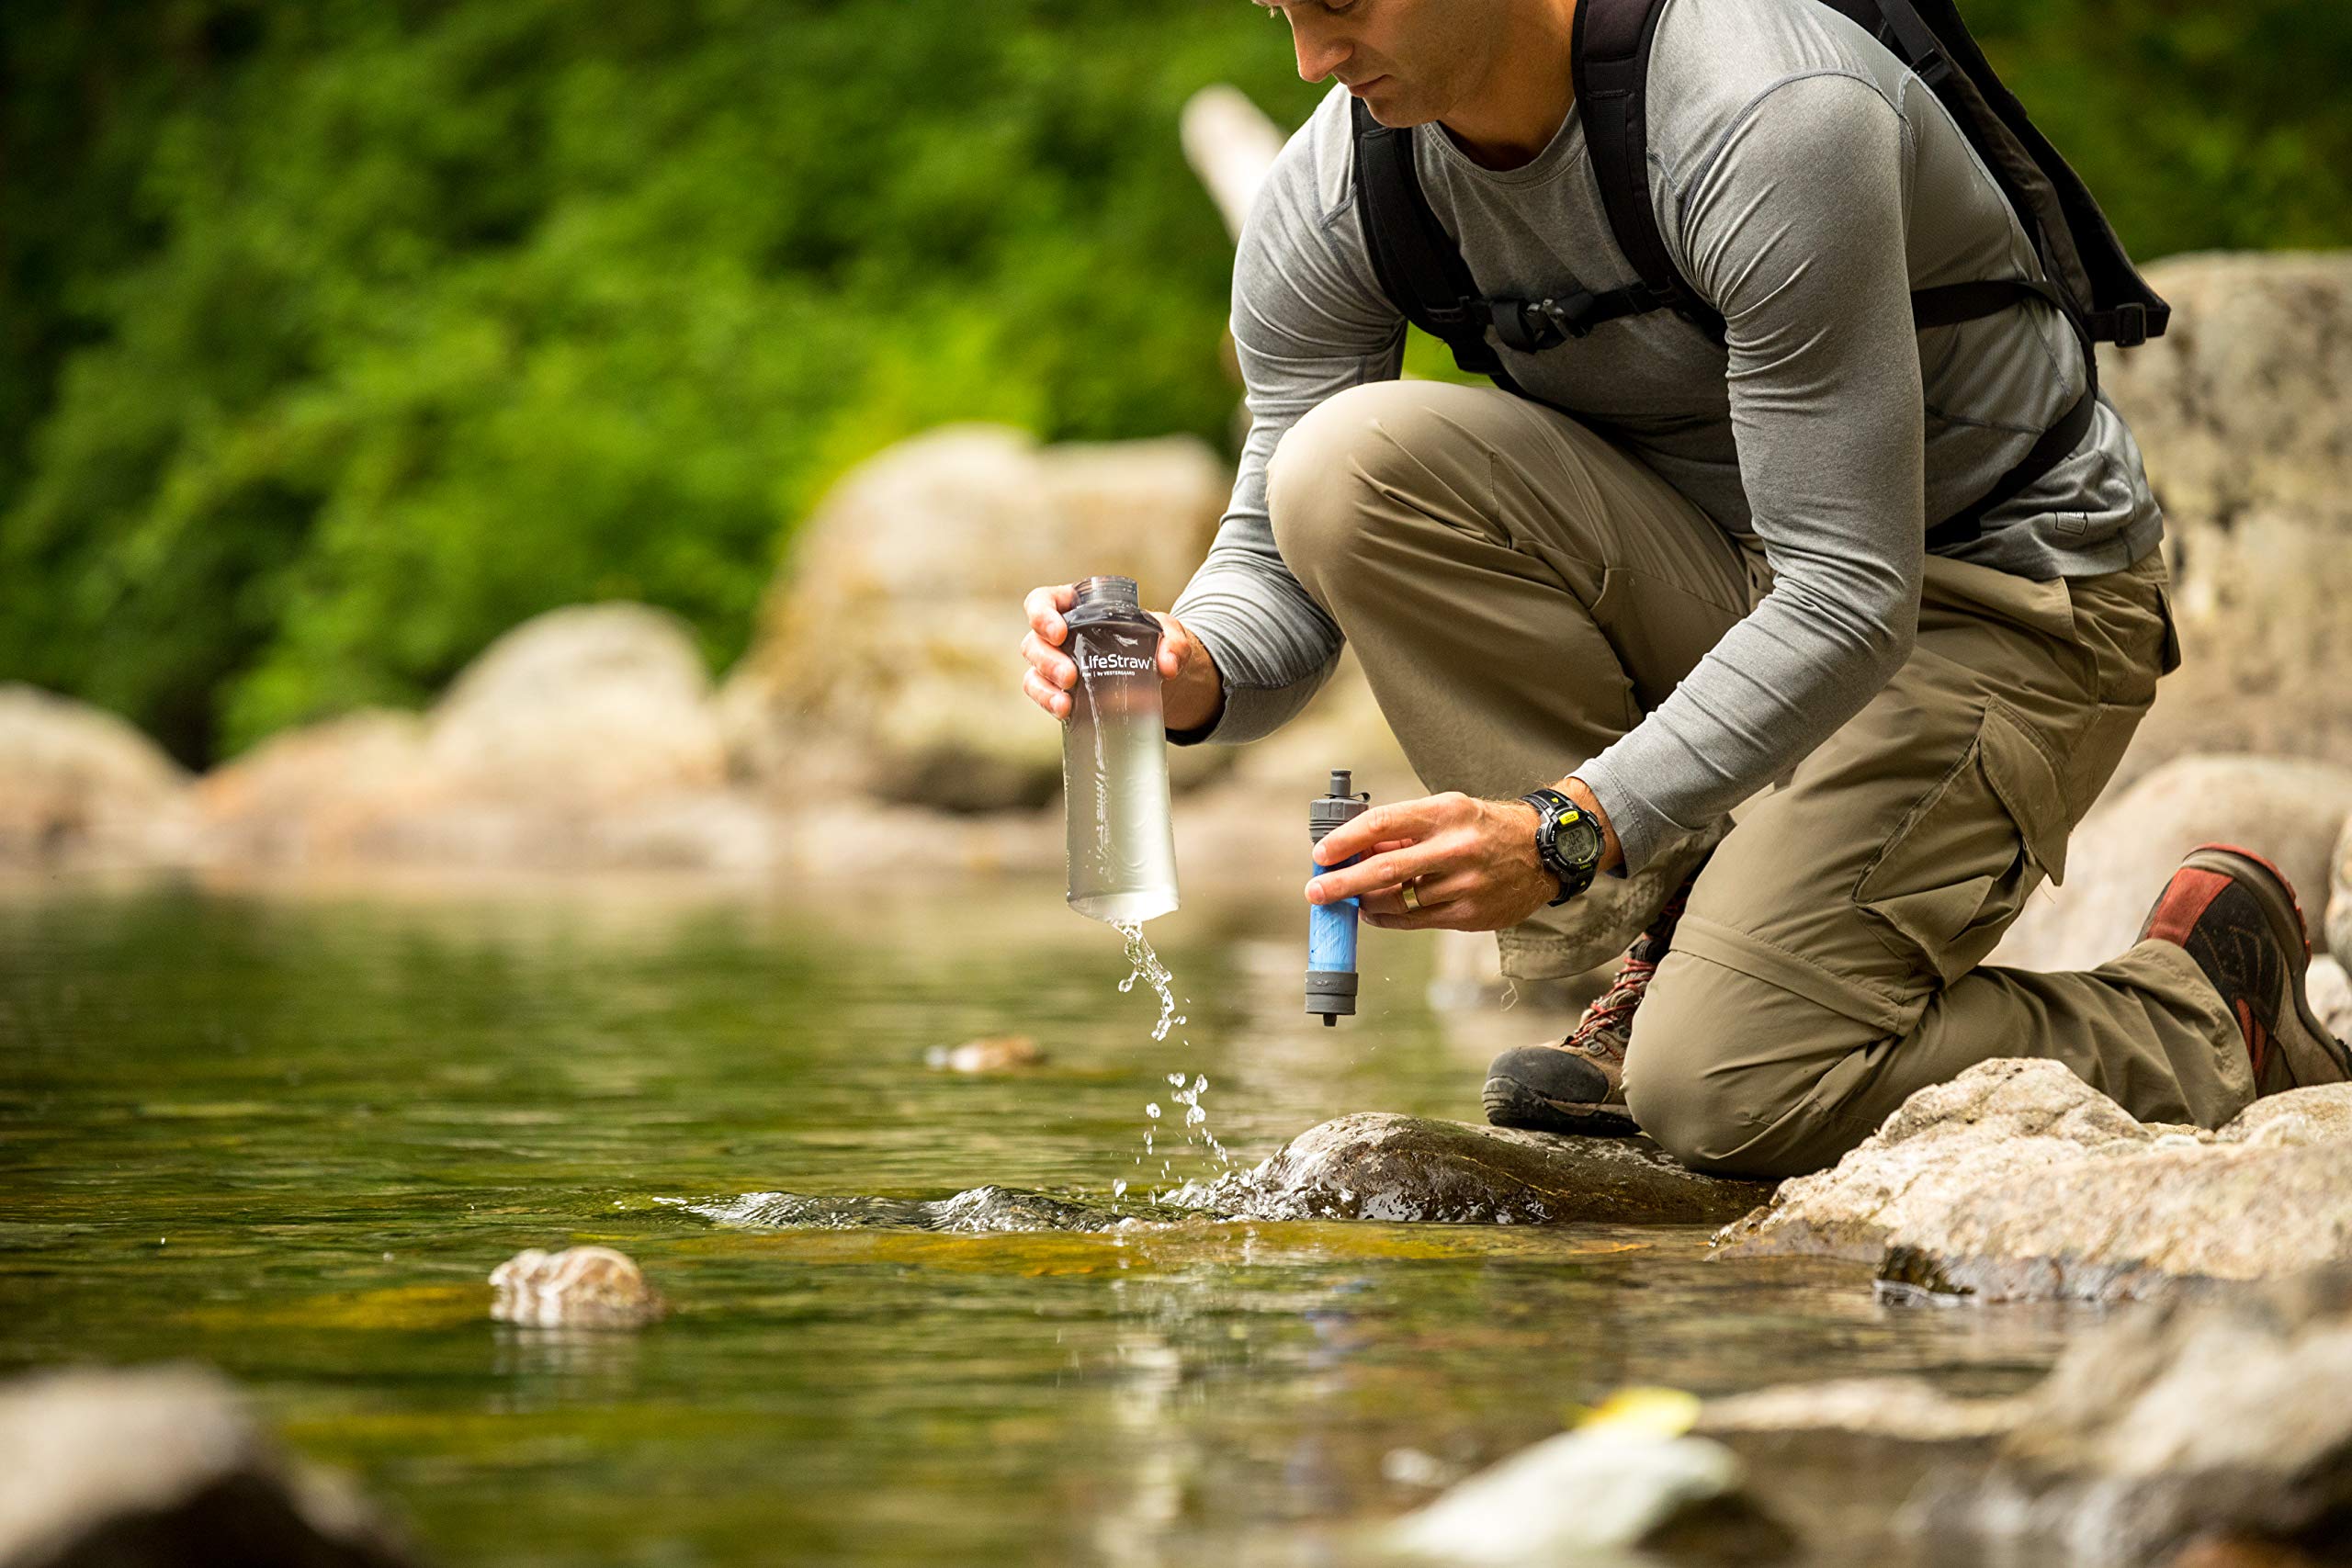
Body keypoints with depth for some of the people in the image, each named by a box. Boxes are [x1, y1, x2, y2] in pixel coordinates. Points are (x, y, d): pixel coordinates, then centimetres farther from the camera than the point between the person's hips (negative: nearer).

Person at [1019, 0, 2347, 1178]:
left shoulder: (1773, 119, -30)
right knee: (1350, 462, -20)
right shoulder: (1331, 198, -9)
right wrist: (1192, 672, -28)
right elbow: (1280, 570, -3)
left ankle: (2197, 1017, 4)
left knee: (1724, 1090, -23)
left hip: (2000, 603, -6)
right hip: (1735, 577, 6)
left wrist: (1564, 834, -39)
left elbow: (1852, 605, -31)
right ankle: (1675, 949, -8)